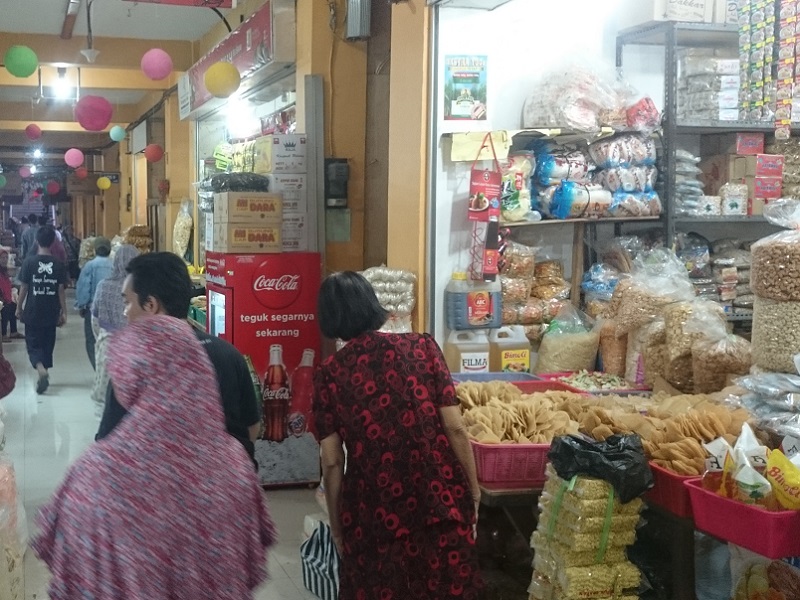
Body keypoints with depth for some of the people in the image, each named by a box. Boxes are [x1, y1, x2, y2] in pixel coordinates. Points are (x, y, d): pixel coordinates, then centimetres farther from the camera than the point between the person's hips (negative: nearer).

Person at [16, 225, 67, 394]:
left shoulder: (29, 262, -9)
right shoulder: (58, 265, -5)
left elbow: (24, 288, -5)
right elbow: (61, 291, -4)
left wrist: (19, 308, 7)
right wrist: (63, 312, 3)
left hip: (32, 312, -2)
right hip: (51, 313, 2)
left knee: (33, 344, 6)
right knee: (47, 344, 15)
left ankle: (42, 371, -18)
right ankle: (43, 376, 23)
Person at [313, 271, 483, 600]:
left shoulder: (329, 373, -2)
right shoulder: (422, 347, -1)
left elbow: (332, 463, -2)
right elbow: (455, 429, -3)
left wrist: (337, 527, 10)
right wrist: (473, 491, 8)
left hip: (374, 516, 0)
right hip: (441, 502, 1)